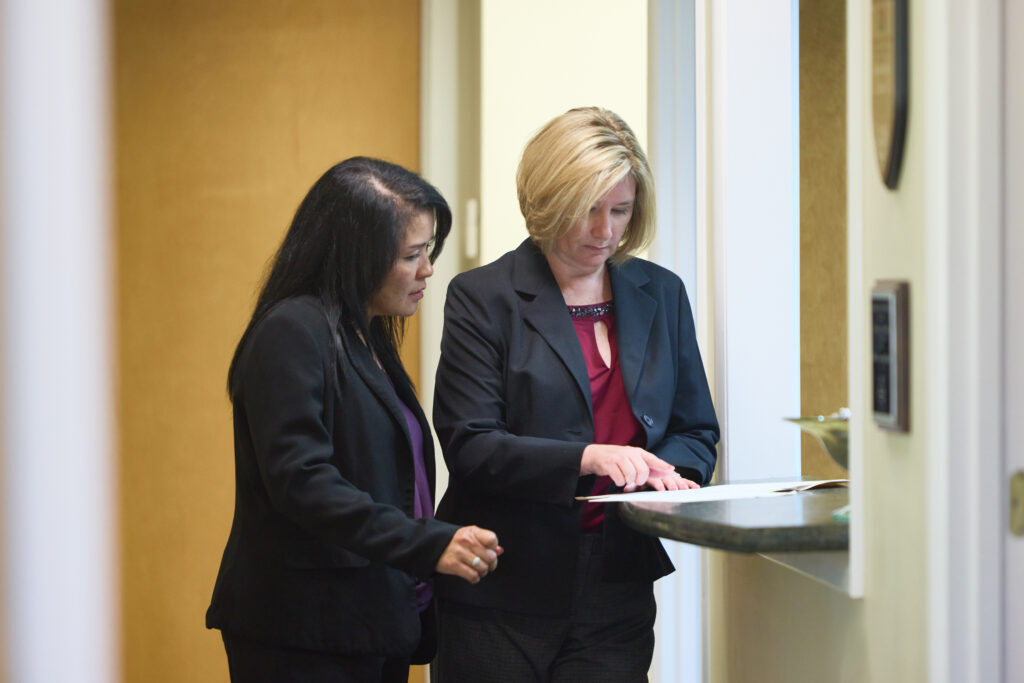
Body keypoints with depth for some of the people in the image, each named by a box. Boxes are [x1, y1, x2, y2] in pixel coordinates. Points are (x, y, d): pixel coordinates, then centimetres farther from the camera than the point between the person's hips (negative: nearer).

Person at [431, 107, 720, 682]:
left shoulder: (661, 295, 11)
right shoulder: (483, 298, -3)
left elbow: (697, 431, 16)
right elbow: (470, 446, -12)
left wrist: (669, 474, -7)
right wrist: (588, 458, -25)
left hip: (616, 595, 3)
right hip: (502, 595, -3)